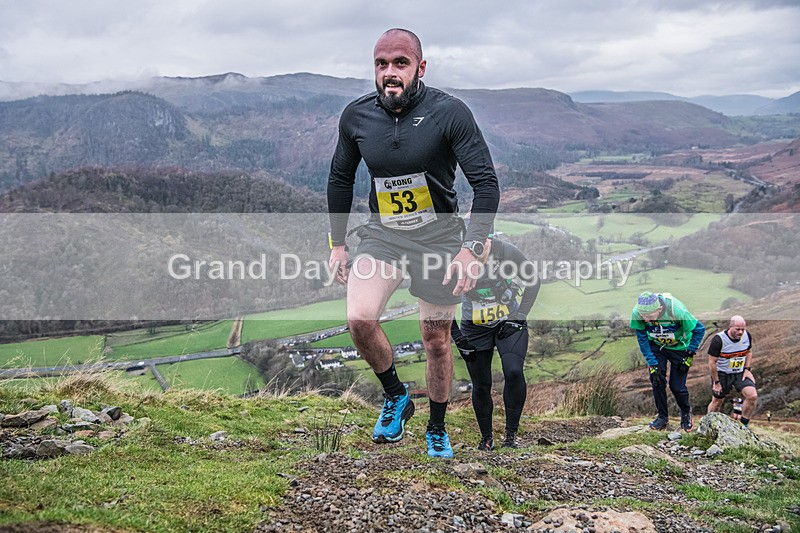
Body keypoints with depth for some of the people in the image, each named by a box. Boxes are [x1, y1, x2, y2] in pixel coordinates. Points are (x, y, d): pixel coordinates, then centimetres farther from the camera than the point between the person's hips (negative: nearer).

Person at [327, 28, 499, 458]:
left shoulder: (449, 112, -16)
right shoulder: (356, 115, -4)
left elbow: (485, 182, -14)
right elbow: (340, 178, 12)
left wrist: (472, 248, -23)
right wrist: (337, 243, 10)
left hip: (439, 237, -2)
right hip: (382, 234, 2)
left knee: (436, 341, 7)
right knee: (359, 319, -20)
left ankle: (437, 430, 30)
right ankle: (395, 397, 7)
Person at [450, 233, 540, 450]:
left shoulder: (506, 251, -19)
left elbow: (532, 282, -2)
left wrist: (519, 318, -9)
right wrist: (457, 336, -5)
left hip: (509, 323, -1)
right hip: (475, 328, 1)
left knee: (513, 372, -21)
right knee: (481, 386, 2)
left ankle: (511, 433, -6)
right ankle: (486, 438, 22)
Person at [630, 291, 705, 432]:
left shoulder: (676, 311, -37)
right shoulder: (637, 313, -29)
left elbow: (700, 329, -20)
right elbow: (642, 338, -13)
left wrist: (690, 355, -17)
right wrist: (652, 364, -17)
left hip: (679, 346, -3)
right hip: (656, 346, 3)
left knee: (677, 386, -4)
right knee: (657, 380, -9)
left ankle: (686, 412, 26)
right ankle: (662, 416, 13)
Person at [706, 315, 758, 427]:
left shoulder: (747, 336, -8)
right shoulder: (719, 339, -23)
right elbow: (712, 362, -16)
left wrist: (747, 369, 0)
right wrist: (716, 382, -12)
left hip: (740, 372, 4)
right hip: (722, 374, -3)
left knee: (752, 396, -16)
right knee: (717, 402, 8)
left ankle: (743, 425, 2)